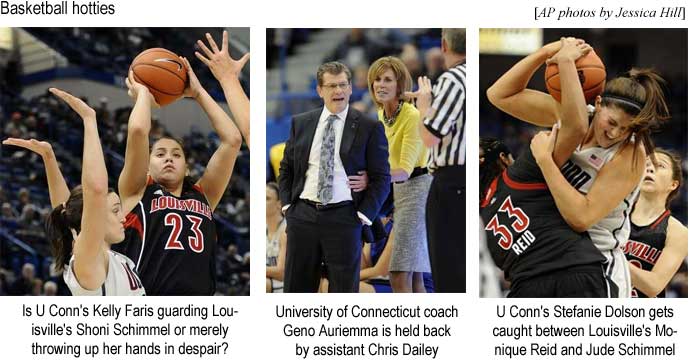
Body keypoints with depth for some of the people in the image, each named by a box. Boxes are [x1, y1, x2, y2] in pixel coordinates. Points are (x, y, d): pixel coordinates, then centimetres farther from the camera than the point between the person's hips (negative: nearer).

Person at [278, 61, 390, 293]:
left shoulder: (369, 128, 0)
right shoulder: (300, 123, 10)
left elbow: (381, 177, -1)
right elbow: (286, 168, 17)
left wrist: (364, 214, -8)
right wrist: (287, 204, 5)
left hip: (344, 219, -3)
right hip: (302, 214, 3)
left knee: (344, 290, 2)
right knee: (296, 288, 6)